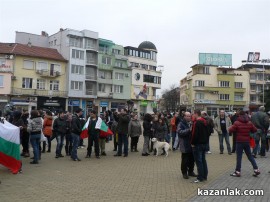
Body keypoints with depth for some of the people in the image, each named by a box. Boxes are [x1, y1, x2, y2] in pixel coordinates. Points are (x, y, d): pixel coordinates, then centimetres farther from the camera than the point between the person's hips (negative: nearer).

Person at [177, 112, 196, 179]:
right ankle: (184, 173, 14)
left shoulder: (191, 123, 13)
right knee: (185, 160, 0)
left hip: (191, 145, 7)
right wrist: (189, 130, -31)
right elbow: (180, 132, -24)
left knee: (192, 159, 14)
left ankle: (191, 171, 29)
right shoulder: (181, 124, -8)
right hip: (185, 146, -7)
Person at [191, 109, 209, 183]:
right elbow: (207, 132, 18)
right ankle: (205, 176, 22)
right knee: (203, 160, 16)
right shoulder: (204, 121, 12)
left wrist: (192, 143, -12)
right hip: (204, 143, 9)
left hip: (198, 144, -9)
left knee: (198, 161, -3)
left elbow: (195, 134, -21)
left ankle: (200, 177, 1)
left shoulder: (197, 122, -18)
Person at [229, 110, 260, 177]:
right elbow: (255, 130, 10)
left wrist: (236, 130, 7)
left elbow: (231, 130, -13)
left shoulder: (237, 123, -12)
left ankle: (238, 171, 2)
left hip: (239, 142, -4)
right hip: (247, 142, 5)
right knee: (250, 156, 15)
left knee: (239, 157, 0)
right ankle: (256, 169, 14)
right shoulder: (249, 123, 4)